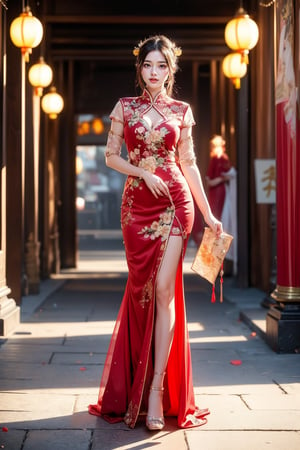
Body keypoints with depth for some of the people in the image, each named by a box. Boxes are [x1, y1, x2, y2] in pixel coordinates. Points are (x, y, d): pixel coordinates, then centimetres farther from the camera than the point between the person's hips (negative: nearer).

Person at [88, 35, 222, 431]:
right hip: (137, 204, 1)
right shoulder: (125, 107, 10)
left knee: (164, 289, -10)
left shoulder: (181, 111, 9)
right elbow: (111, 157, 7)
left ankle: (156, 390, -9)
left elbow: (189, 163, 12)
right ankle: (134, 392, 15)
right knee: (142, 289, 2)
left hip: (176, 202, -1)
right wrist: (145, 173, -9)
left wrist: (208, 213, 9)